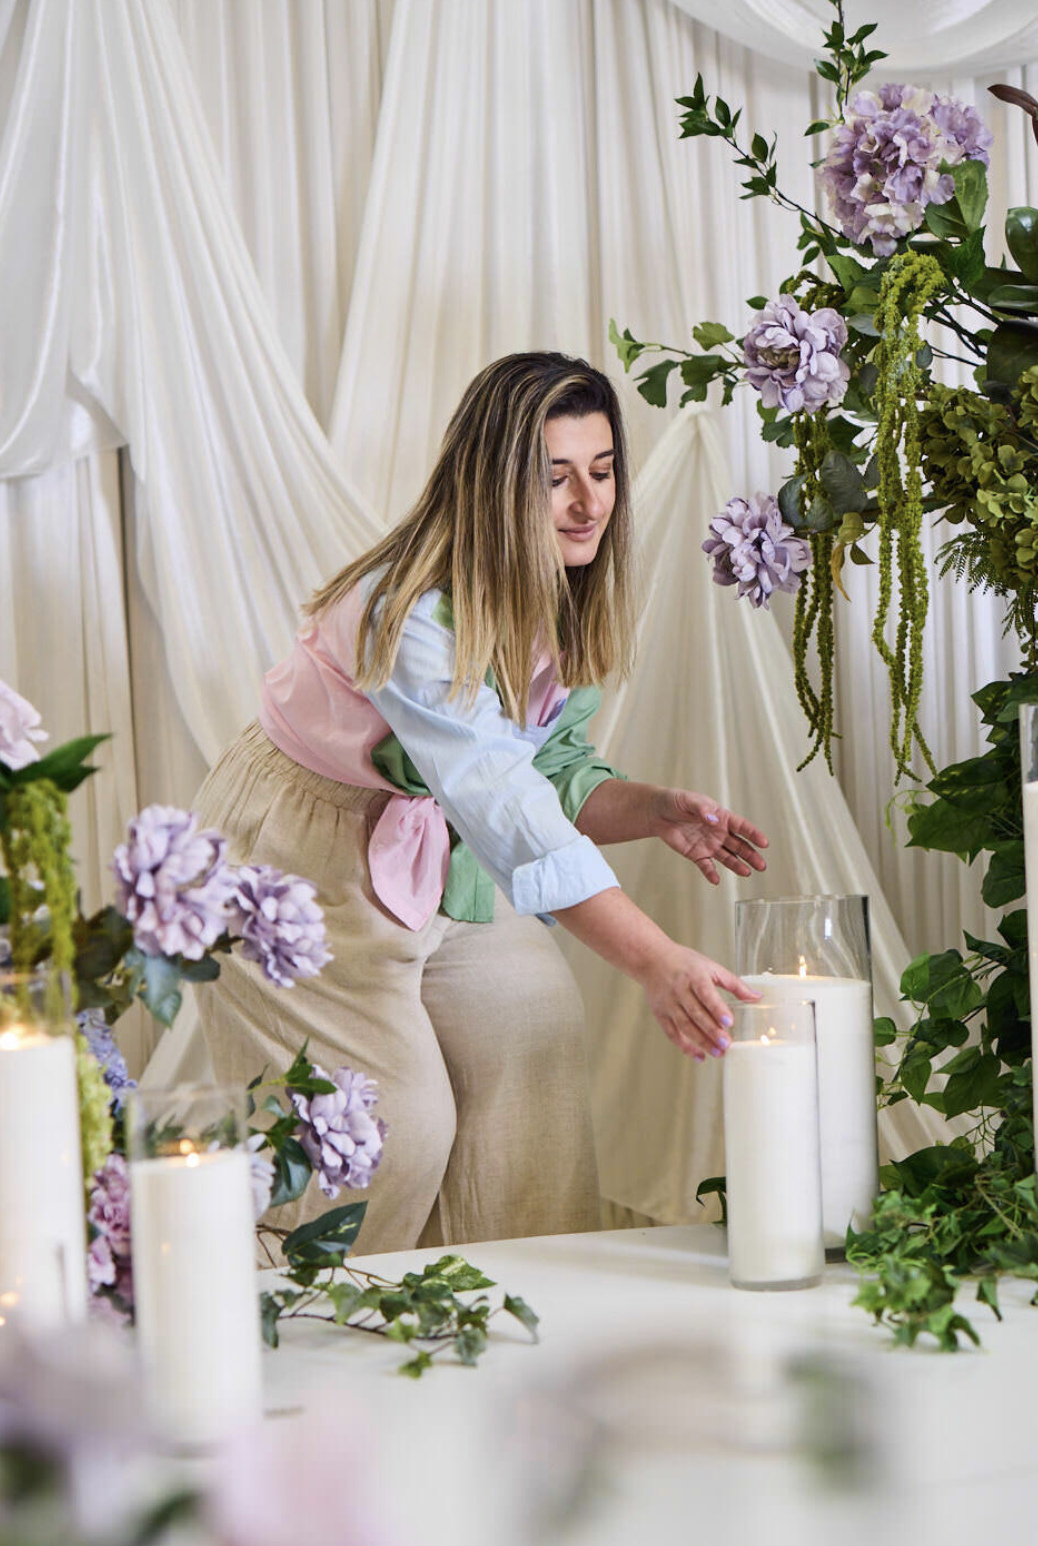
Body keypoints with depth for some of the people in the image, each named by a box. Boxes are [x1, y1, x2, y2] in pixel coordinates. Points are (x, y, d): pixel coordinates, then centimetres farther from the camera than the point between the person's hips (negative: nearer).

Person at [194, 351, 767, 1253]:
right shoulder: (411, 614, -32)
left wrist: (655, 812, -17)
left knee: (537, 1032, 1)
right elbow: (502, 806, -41)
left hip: (434, 856, 8)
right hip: (300, 863, -8)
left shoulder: (567, 609, -5)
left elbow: (551, 770, 5)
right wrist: (654, 962, -49)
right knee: (396, 1125, -10)